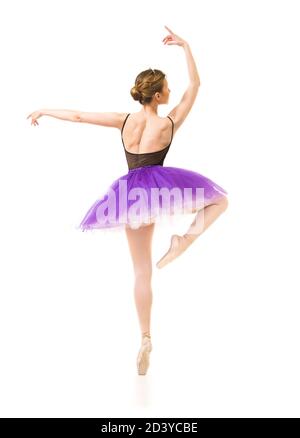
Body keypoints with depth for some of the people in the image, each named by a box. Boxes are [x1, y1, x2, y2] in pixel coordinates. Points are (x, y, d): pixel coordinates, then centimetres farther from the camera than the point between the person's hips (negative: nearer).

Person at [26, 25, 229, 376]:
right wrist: (185, 47, 5)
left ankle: (145, 339, 8)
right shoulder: (168, 125, -8)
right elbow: (194, 85, 1)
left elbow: (78, 115, 4)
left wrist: (44, 110, 18)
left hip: (133, 195, 4)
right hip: (161, 187, -4)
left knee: (141, 272, 9)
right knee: (219, 200, 17)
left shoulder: (124, 121, -1)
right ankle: (185, 239, -9)